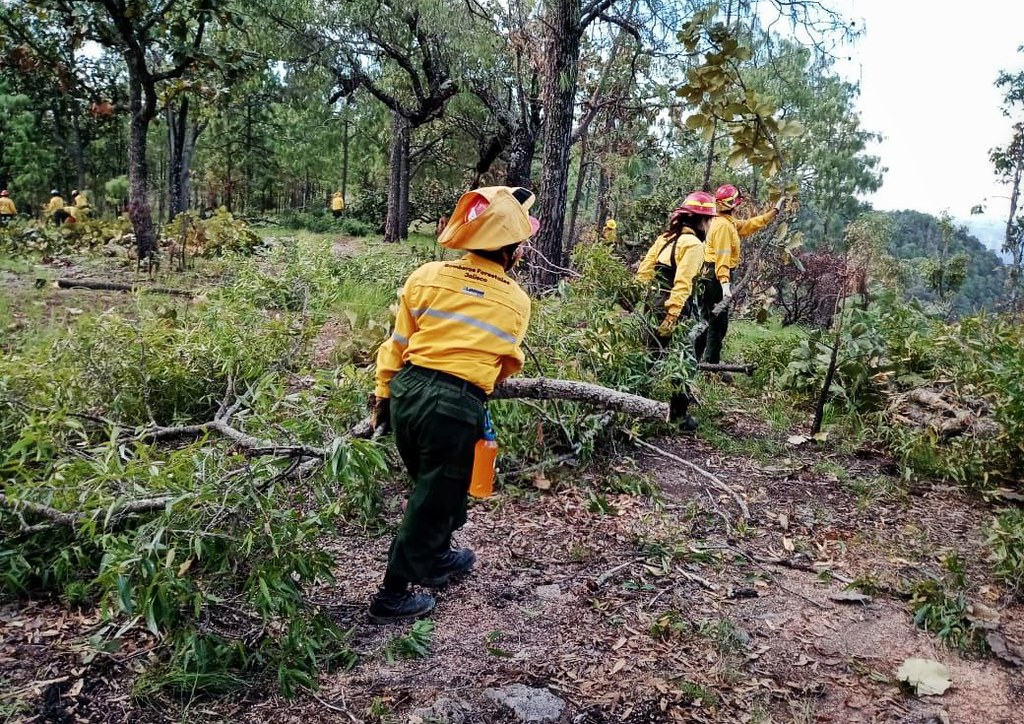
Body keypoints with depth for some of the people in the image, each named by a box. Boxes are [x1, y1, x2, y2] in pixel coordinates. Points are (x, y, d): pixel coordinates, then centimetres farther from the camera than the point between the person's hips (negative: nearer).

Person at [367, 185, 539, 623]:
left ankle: (438, 559, 48)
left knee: (431, 485, 26)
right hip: (457, 406, -4)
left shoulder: (427, 276, 3)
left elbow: (397, 345, 7)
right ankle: (392, 596, 25)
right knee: (433, 500, 13)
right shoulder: (516, 302, 0)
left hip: (407, 390, 4)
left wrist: (382, 395, 18)